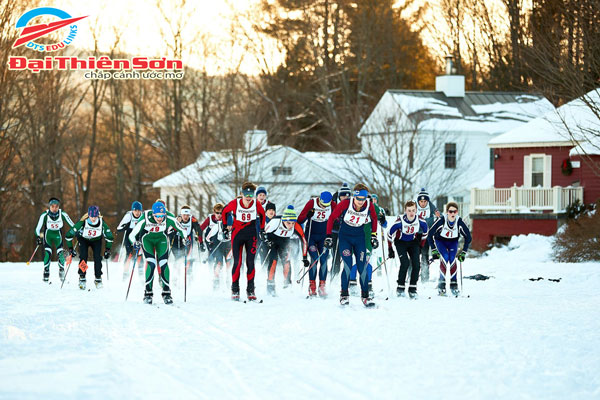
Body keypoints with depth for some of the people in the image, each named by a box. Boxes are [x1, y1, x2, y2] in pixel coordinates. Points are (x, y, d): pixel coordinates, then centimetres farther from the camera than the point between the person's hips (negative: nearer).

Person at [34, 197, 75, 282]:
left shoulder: (63, 214, -21)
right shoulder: (44, 215, -22)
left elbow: (72, 225, -11)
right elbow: (38, 228, -14)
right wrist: (38, 237, -26)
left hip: (58, 235, 1)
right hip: (48, 235, -1)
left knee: (60, 252, -12)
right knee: (48, 253, -16)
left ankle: (61, 270, 8)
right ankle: (46, 271, -5)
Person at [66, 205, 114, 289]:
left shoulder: (102, 223, -29)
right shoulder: (83, 222, -34)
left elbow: (109, 237, -11)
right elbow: (69, 235, -26)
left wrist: (107, 250, -11)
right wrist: (70, 249, -22)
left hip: (96, 240, 1)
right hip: (83, 239, -1)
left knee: (97, 258, -15)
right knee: (83, 257, -19)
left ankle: (98, 278, -2)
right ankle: (82, 278, -10)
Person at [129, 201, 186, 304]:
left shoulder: (168, 219, -28)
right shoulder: (145, 220, -33)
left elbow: (180, 228, -9)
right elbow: (132, 235, -24)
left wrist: (186, 238, -16)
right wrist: (135, 242, -40)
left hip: (161, 239, 2)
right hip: (147, 239, -2)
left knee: (163, 264, -11)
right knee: (151, 263, -18)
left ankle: (166, 292, -1)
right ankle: (148, 293, -10)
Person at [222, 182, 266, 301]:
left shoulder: (257, 205, -9)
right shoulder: (235, 203, -13)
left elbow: (262, 215, 12)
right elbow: (224, 212, 6)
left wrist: (261, 230, 12)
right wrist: (227, 226, 9)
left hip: (251, 235, 1)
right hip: (237, 235, -1)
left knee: (250, 262, 1)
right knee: (237, 262, -5)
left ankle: (250, 290, 8)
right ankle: (235, 290, 4)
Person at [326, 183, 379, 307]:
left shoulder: (369, 206, -14)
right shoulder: (345, 204, -21)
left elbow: (374, 219, 9)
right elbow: (332, 218, -8)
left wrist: (374, 235, 7)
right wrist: (329, 236, -9)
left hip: (359, 238, 2)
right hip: (345, 237, -2)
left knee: (362, 267, -4)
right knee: (348, 266, -15)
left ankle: (365, 296, 6)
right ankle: (344, 295, -2)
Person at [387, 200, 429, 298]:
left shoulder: (420, 221, -21)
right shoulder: (400, 222, -30)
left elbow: (425, 231, 2)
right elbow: (390, 234, -14)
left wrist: (421, 246, 7)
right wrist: (390, 249, -8)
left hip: (413, 242, 3)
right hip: (400, 242, -3)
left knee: (416, 264, -12)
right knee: (405, 263, -20)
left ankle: (412, 288, -2)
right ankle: (400, 288, -6)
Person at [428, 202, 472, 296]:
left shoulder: (460, 222, -25)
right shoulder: (441, 220, -30)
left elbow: (468, 237, -11)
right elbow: (430, 234, -19)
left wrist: (463, 252, -10)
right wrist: (434, 251, -18)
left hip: (453, 242, 1)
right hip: (440, 241, -1)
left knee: (452, 259, -22)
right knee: (445, 258, -26)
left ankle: (454, 285, -9)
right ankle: (441, 284, -19)